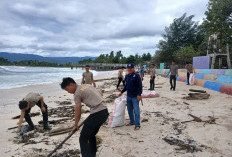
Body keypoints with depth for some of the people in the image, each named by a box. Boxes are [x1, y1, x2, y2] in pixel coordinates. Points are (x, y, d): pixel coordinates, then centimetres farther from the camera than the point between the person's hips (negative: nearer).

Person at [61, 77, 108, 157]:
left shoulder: (77, 93, -7)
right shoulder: (87, 85, 16)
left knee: (83, 139, -1)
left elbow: (78, 112, -2)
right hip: (105, 111, 9)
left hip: (97, 114, -9)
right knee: (91, 135, 26)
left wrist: (75, 125, 11)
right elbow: (100, 95, 23)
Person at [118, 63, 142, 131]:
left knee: (136, 111, -5)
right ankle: (132, 122, 29)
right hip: (128, 96, 7)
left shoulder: (136, 76, -10)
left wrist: (139, 94, -19)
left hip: (135, 97, -7)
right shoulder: (127, 76, 10)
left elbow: (140, 86, -13)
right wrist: (122, 92, 20)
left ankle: (137, 125, 1)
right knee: (130, 110, 15)